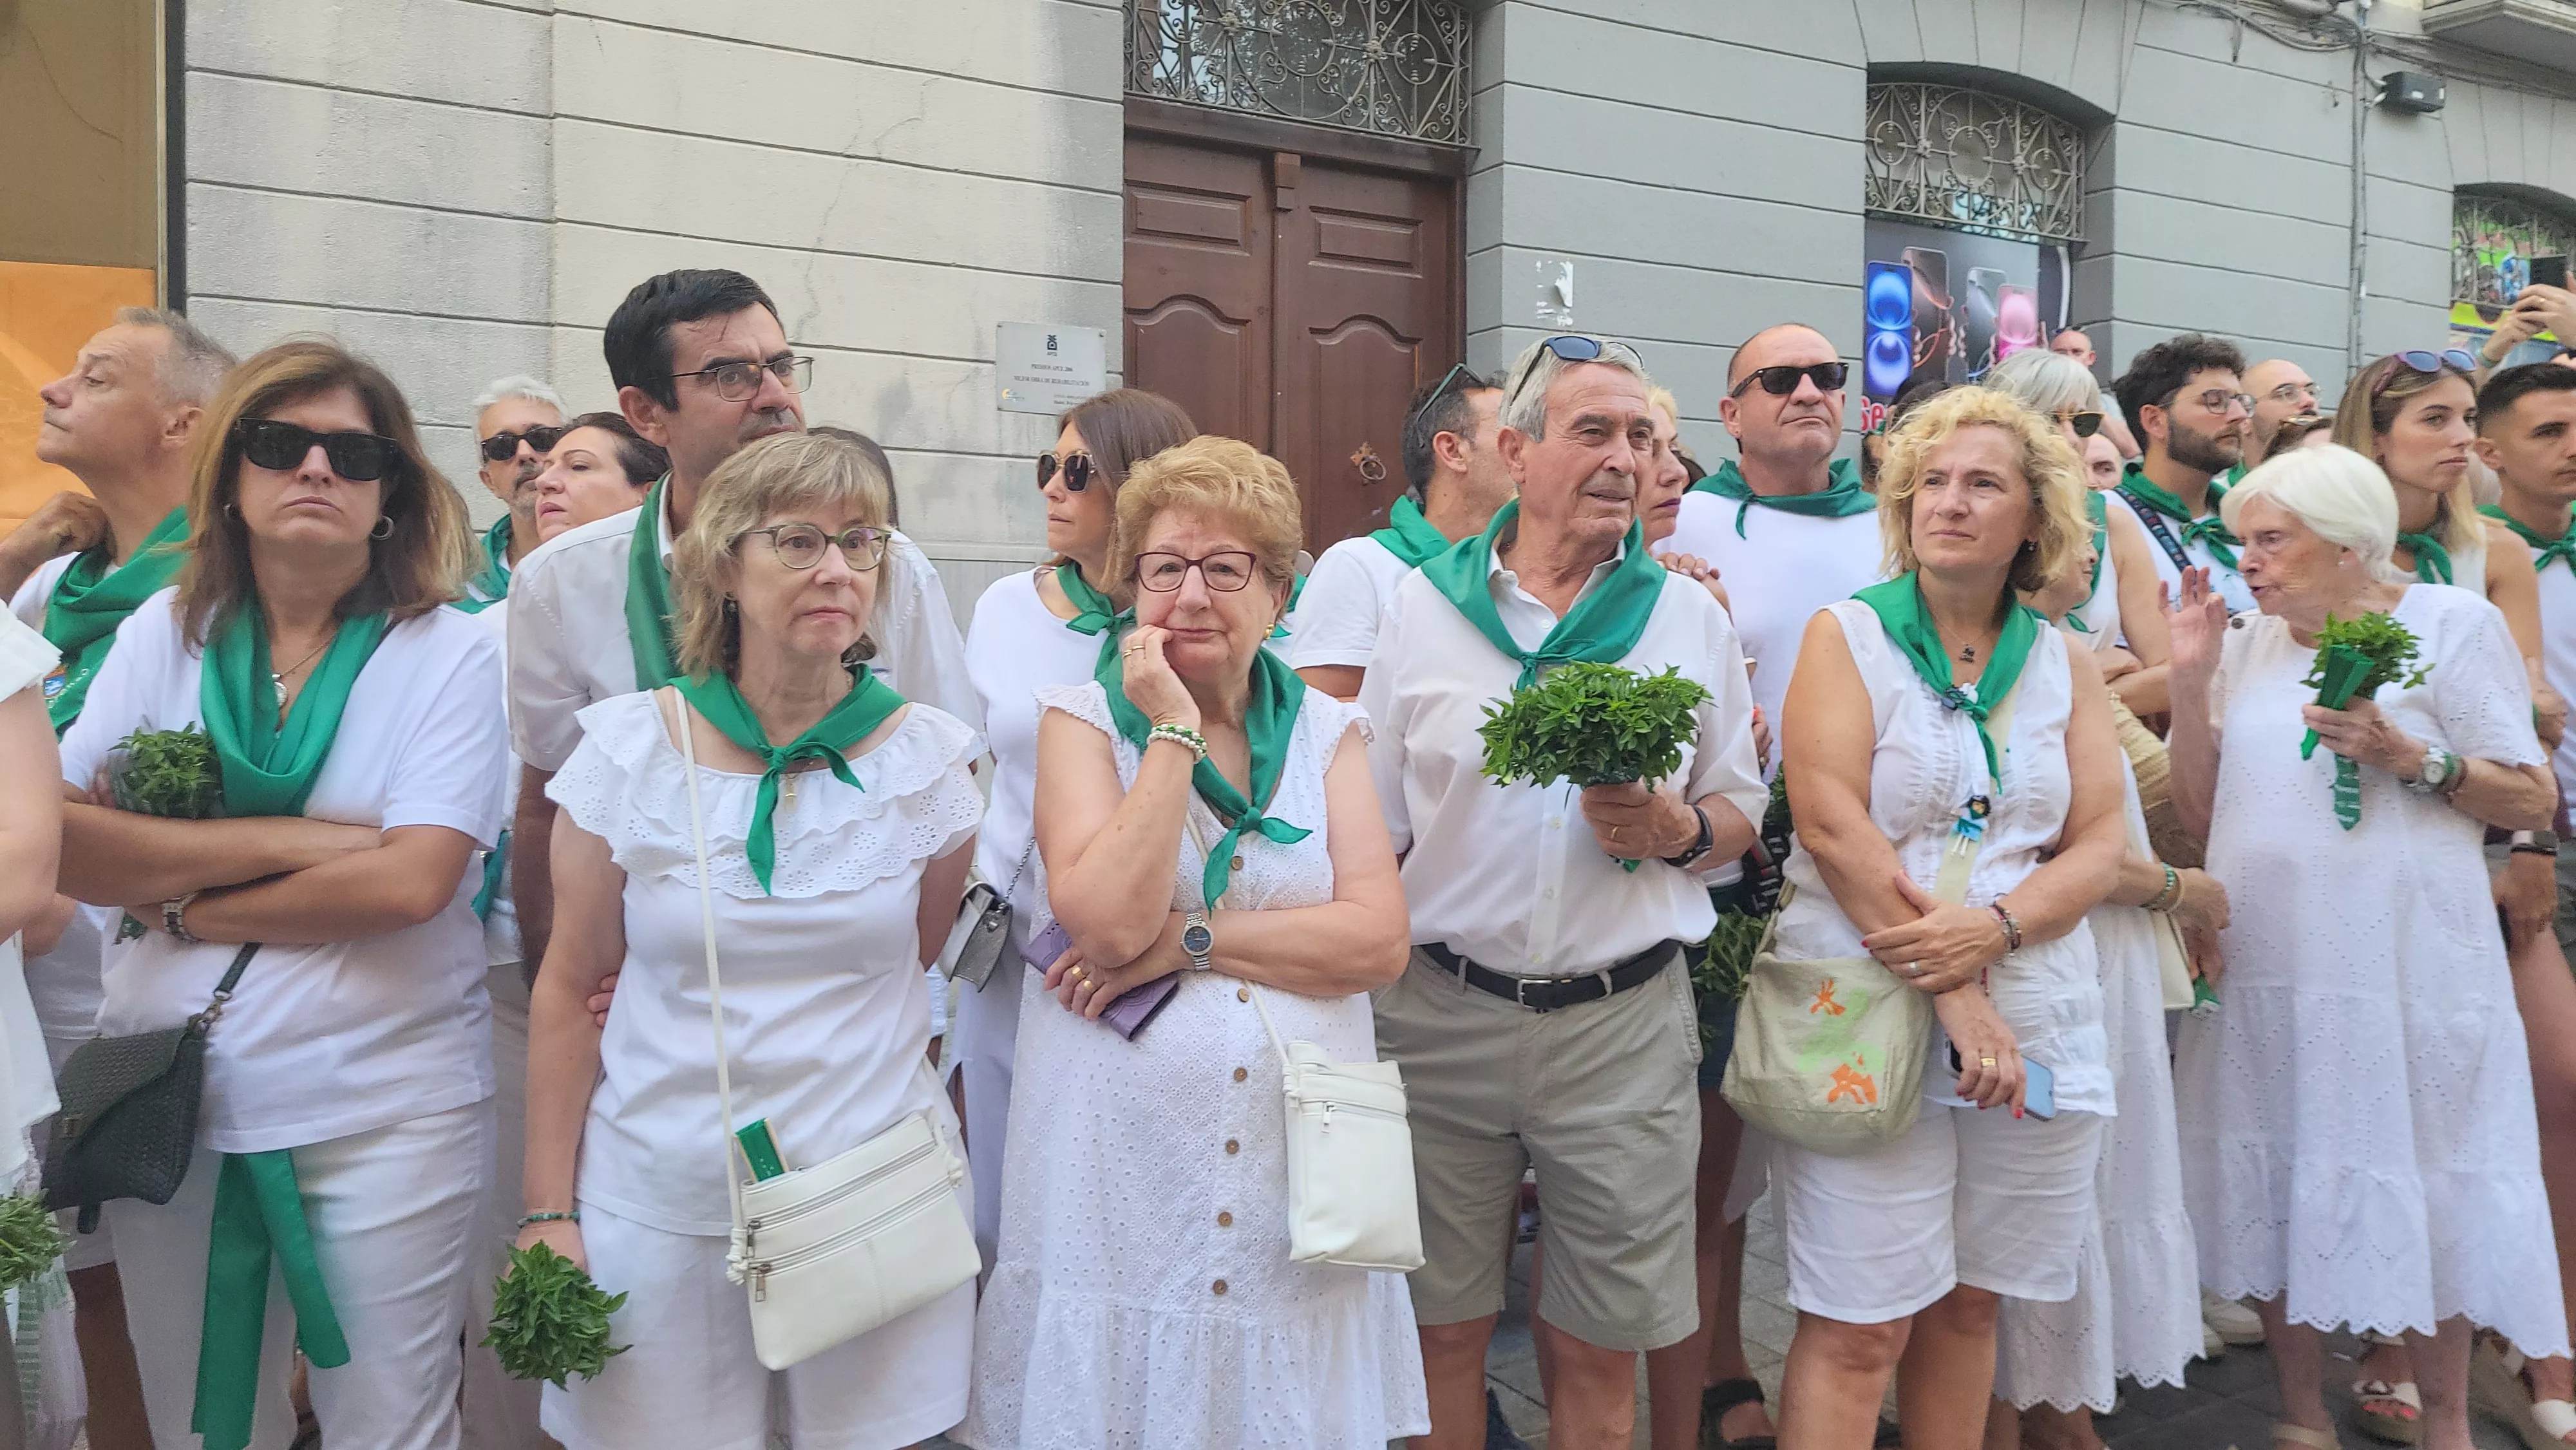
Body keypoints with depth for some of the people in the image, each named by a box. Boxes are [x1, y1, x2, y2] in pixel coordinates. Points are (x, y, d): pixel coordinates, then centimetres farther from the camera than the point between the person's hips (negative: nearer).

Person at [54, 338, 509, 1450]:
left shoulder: (451, 653, -5)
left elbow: (410, 882, -16)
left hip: (382, 1106, -3)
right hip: (167, 1100, 3)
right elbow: (49, 837, -6)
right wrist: (279, 840, -13)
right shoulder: (165, 631, 5)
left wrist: (181, 905, -7)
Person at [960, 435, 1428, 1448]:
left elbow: (1378, 939, -6)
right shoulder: (1085, 718, 0)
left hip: (1301, 1164, 2)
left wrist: (1188, 939, -14)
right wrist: (1173, 729, -15)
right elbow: (1108, 920, -16)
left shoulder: (1328, 731, 6)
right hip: (1123, 1176, -2)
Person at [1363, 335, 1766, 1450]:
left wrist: (1675, 830, -11)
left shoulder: (1690, 618, 6)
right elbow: (1368, 830, 6)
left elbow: (1742, 814, 12)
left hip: (1623, 1018, 1)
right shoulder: (1423, 605, 3)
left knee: (1600, 1347, 8)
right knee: (1443, 1328, 10)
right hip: (1440, 1012, 0)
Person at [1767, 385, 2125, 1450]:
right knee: (1860, 1325, -3)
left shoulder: (2066, 665, 12)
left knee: (1967, 1302, 13)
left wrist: (1990, 930, -15)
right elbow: (1830, 823, -10)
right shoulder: (1846, 635, 1)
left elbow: (2099, 847, 5)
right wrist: (1952, 995, -15)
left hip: (2033, 1020, 4)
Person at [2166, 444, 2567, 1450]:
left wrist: (2408, 755, -18)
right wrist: (2190, 679, -2)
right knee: (2278, 1189, 10)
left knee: (2423, 1192, 5)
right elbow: (2202, 812, 5)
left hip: (2404, 965, -4)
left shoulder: (2451, 622, -2)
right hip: (2262, 961, 4)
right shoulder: (2248, 645, 10)